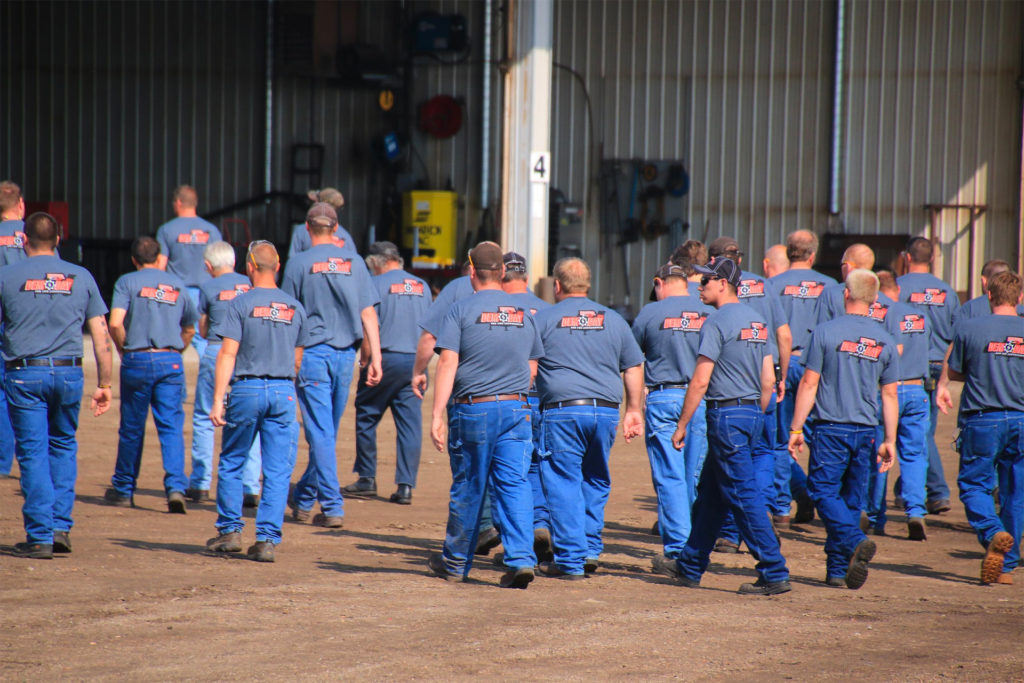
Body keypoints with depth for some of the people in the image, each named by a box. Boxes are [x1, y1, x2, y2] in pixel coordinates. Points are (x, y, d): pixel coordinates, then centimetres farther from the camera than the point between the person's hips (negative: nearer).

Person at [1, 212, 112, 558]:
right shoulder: (81, 277, 8)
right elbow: (101, 337, 6)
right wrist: (104, 385, 10)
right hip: (69, 373, 2)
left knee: (32, 452, 2)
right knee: (63, 447, 18)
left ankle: (40, 536, -1)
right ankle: (61, 526, 11)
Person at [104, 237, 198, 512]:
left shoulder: (127, 282, 1)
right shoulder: (176, 284, 14)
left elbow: (115, 324, -12)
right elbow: (189, 328, 19)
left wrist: (124, 349, 2)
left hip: (137, 360, -2)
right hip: (172, 361, 2)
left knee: (132, 427, 8)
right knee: (172, 426, -1)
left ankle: (123, 489, 20)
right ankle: (176, 487, -17)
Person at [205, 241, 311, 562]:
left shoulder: (242, 303, -5)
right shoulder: (295, 308, 7)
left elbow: (228, 354, -10)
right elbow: (297, 359, 13)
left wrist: (218, 400, -12)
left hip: (247, 390, -3)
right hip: (283, 392, 3)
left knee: (231, 464, 13)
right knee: (277, 472, 3)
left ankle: (230, 531, 15)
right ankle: (268, 539, -1)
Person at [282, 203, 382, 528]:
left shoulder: (299, 264, -3)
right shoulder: (354, 262, 5)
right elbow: (368, 313, 1)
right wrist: (375, 357, 1)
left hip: (313, 352, -4)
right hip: (346, 354, 4)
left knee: (320, 433, -3)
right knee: (328, 433, 15)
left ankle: (332, 507, -9)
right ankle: (303, 498, 26)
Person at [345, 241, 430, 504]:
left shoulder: (376, 284, -4)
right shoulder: (422, 286, 13)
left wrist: (366, 363, -2)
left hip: (386, 357, -5)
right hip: (416, 362, 5)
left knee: (366, 416, 9)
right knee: (410, 423, 4)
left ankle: (367, 479, 11)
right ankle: (405, 486, 2)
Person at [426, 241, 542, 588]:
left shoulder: (462, 309, -5)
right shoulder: (524, 313, 9)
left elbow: (447, 364, -11)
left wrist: (437, 415, -12)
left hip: (473, 408, -3)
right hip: (516, 409, 3)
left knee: (468, 488, 8)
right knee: (514, 485, 0)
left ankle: (456, 563, 21)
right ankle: (521, 559, -14)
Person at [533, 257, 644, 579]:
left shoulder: (544, 319, 2)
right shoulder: (613, 320, 13)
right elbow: (633, 368, 15)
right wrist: (634, 410, 21)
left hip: (562, 410, -4)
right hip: (607, 410, 4)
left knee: (563, 483, -1)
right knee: (595, 482, 17)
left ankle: (570, 560, -3)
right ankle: (591, 550, 17)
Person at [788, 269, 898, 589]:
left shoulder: (825, 332, -6)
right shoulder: (884, 341, 6)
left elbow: (809, 384, -6)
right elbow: (890, 395, 8)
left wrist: (796, 429, -1)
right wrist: (890, 441, 13)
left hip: (831, 429, -4)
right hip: (865, 431, 4)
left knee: (824, 490, 1)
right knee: (851, 499, 11)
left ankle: (856, 541, -23)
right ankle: (837, 570, 12)